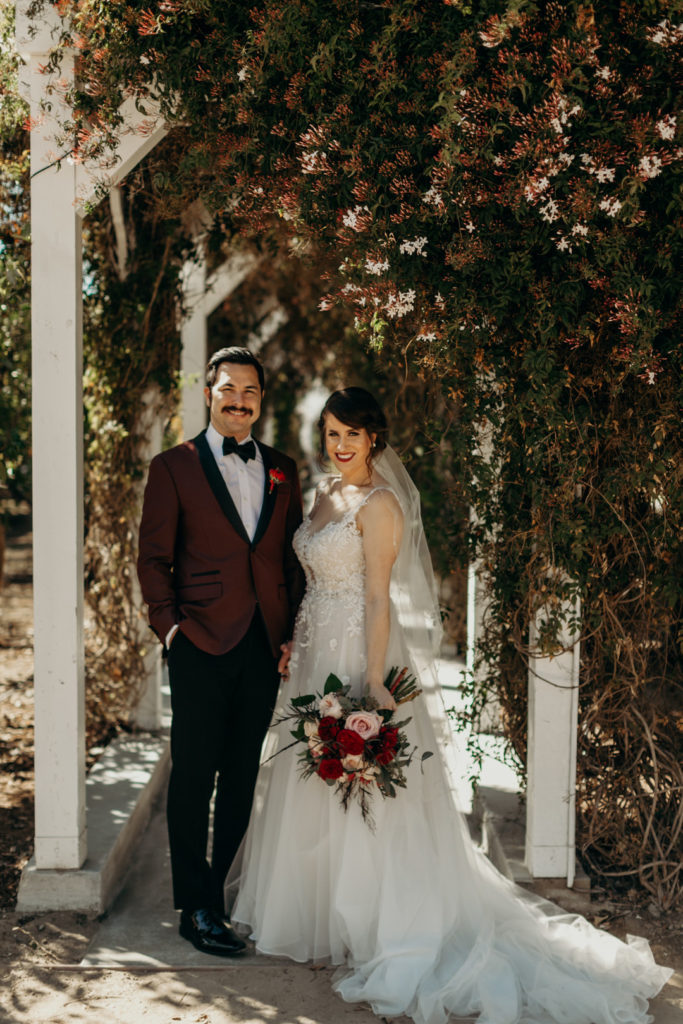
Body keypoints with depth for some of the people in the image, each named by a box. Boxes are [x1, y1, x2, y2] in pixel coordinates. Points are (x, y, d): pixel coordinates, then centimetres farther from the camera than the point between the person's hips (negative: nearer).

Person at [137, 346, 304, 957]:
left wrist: (292, 632, 5)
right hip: (201, 646, -4)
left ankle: (225, 891, 24)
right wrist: (170, 624, -10)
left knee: (243, 780, 11)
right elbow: (154, 559, 0)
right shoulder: (174, 467, 2)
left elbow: (292, 559, 14)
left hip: (265, 648, 4)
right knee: (193, 779, 1)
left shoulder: (283, 470, 13)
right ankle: (196, 908, 11)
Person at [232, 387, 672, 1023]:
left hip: (357, 656, -8)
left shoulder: (379, 504, -13)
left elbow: (378, 598, -17)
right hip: (317, 655, 8)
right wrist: (294, 646, 16)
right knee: (314, 788, 14)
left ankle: (364, 926, 11)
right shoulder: (324, 497, 12)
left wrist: (373, 680, -21)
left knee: (357, 791, -1)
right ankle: (317, 913, 28)